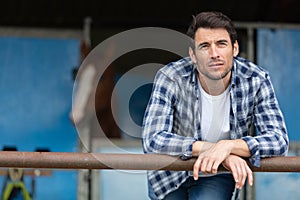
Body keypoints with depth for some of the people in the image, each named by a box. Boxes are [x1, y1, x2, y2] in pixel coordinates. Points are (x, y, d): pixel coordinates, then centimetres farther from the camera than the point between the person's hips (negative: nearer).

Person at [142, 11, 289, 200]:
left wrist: (228, 146, -43)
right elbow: (153, 139, -32)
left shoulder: (256, 80, -22)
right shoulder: (170, 78, -26)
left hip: (218, 175, 1)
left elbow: (279, 141, -26)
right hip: (170, 173, 0)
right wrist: (211, 147, -42)